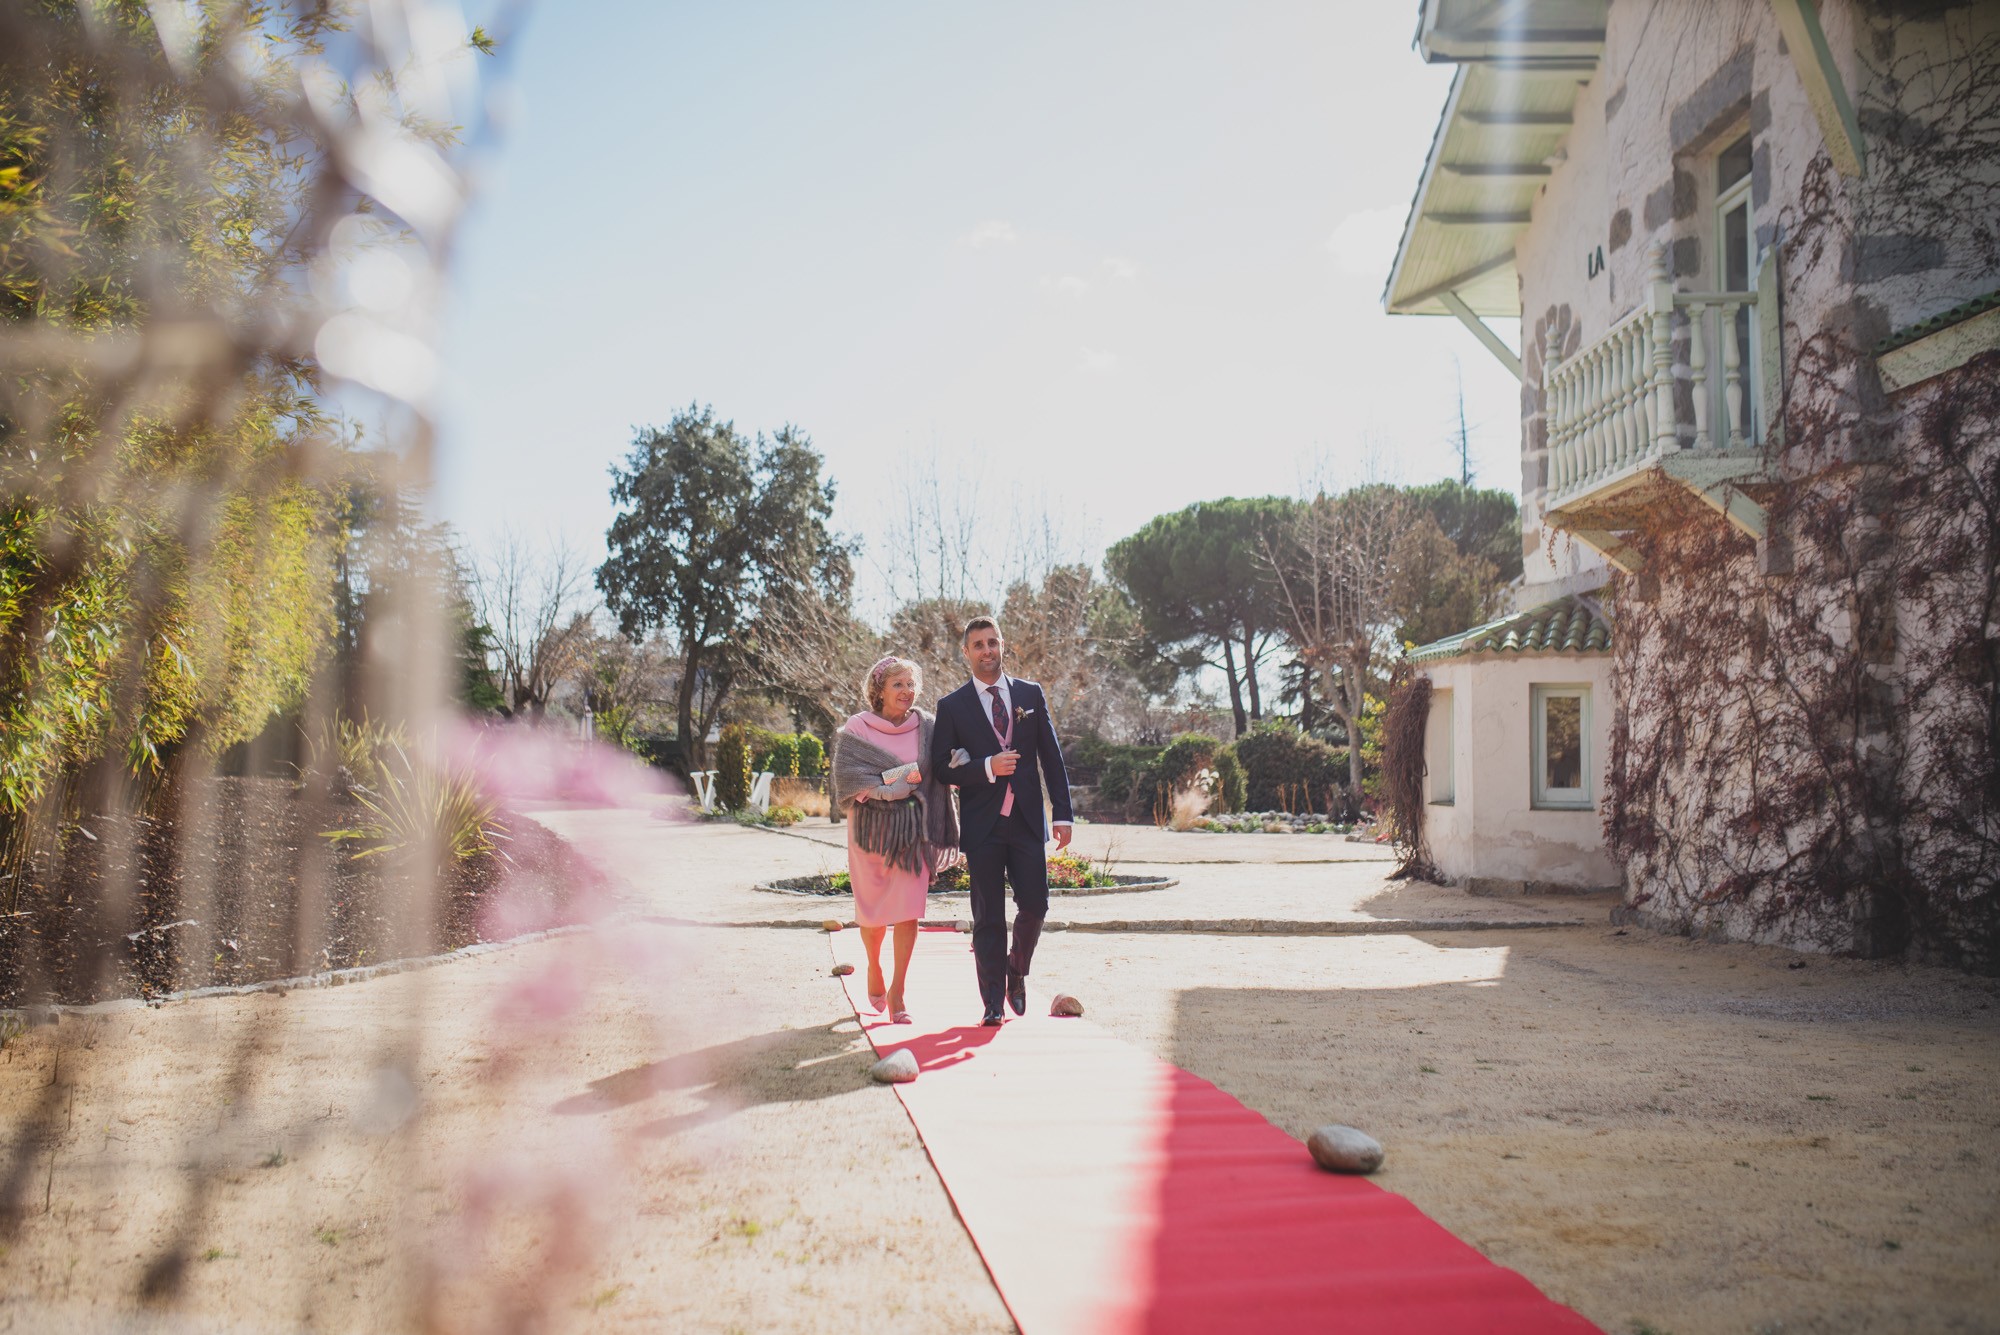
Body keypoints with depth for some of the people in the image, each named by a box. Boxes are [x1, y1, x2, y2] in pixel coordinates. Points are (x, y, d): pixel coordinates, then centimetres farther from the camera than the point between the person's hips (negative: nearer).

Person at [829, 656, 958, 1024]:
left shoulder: (927, 728, 4)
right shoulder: (856, 730, -2)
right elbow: (849, 779, -10)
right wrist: (905, 775, -14)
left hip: (913, 831, 1)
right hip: (871, 828, -1)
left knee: (907, 911, -5)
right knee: (873, 911, 9)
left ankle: (897, 993, 3)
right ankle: (874, 967, 38)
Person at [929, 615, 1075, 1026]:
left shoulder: (1031, 694, 8)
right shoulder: (952, 706, 2)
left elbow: (1051, 757, 8)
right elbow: (942, 768, -1)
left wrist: (1063, 813, 2)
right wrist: (987, 768, -16)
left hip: (1027, 821, 2)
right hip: (981, 825, -2)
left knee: (1035, 906, 0)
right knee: (988, 918, 3)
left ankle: (1016, 971, 29)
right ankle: (993, 1003, 14)